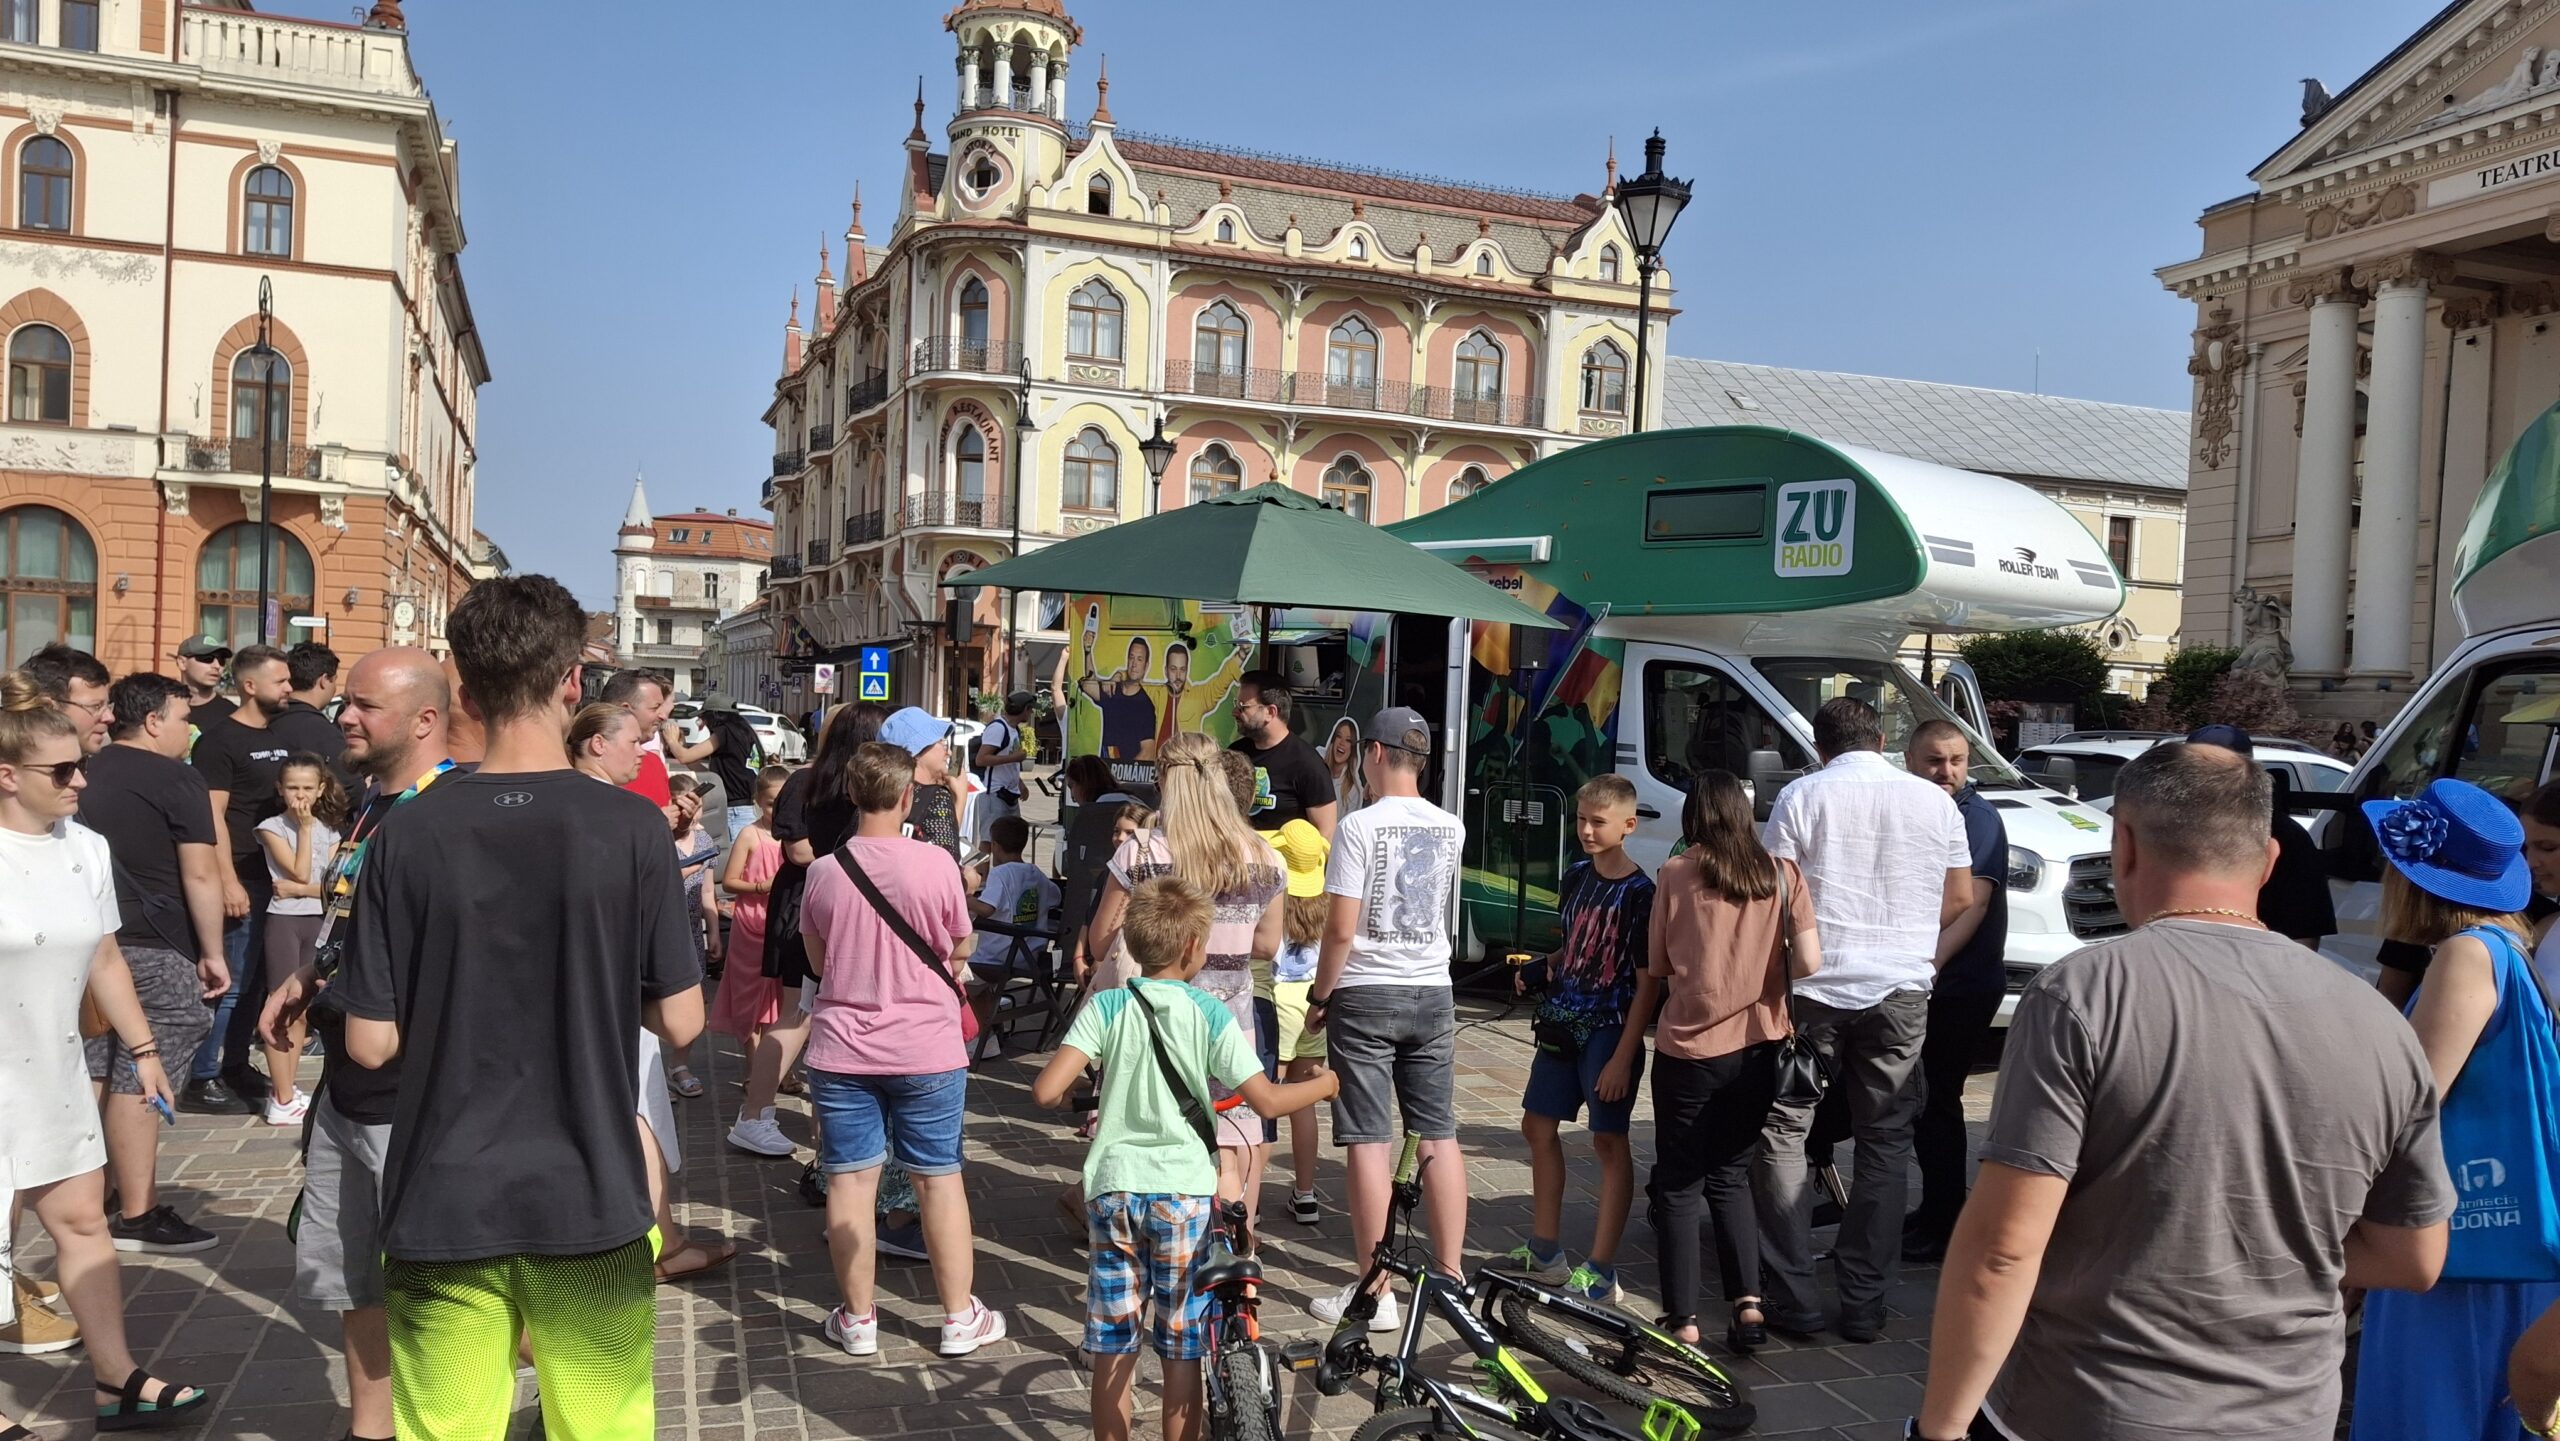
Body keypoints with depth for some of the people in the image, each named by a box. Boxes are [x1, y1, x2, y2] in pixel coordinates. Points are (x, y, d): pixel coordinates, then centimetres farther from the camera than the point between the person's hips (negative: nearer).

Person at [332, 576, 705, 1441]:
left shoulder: (409, 834, -7)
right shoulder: (629, 827, -10)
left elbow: (371, 1043, -4)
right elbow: (680, 1021, -7)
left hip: (444, 1207, 1)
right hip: (588, 1202, -1)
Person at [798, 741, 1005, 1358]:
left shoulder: (824, 872, -6)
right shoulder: (935, 863, -13)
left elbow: (817, 960, 8)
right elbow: (960, 950, 0)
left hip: (841, 1050, 1)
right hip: (927, 1050, -1)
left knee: (850, 1181, 9)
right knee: (940, 1178, 9)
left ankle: (858, 1319, 19)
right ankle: (961, 1318, 18)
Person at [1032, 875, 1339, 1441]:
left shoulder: (1107, 1007, -4)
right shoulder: (1211, 1013, -6)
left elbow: (1046, 1091, -12)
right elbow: (1268, 1101, -7)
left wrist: (1077, 1098, 11)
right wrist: (1326, 1084, 11)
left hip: (1113, 1189, 1)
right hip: (1185, 1193, -1)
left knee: (1113, 1348, 12)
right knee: (1182, 1351, 11)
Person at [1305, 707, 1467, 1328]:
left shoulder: (1360, 825, -12)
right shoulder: (1450, 828, 5)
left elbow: (1341, 930, -16)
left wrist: (1319, 997, -1)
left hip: (1366, 995, -5)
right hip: (1433, 993, 6)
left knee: (1368, 1141, -1)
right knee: (1439, 1135, 11)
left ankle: (1377, 1294, 3)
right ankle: (1451, 1275, 19)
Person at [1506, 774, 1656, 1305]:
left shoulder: (1639, 893, -14)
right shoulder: (1575, 879, 7)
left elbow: (1647, 982, -15)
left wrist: (1623, 1057, -19)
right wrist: (1540, 970, 1)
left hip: (1610, 1031, -8)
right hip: (1561, 1022, 8)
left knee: (1609, 1141, -1)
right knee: (1538, 1126, 13)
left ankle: (1600, 1274, 5)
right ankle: (1545, 1252, 27)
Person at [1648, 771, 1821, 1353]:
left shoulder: (1676, 874, -8)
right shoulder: (1783, 873, -2)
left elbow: (1656, 967, -1)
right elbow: (1809, 963, -6)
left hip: (1689, 1048, -3)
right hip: (1759, 1047, 3)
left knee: (1677, 1184, 10)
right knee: (1732, 1176, 19)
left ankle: (1682, 1318, 11)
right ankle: (1749, 1304, 9)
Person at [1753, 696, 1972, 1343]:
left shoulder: (1801, 796, -3)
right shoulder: (1935, 801, 6)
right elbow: (1962, 899, 12)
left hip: (1813, 986, -2)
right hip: (1901, 991, 3)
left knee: (1782, 1133, 8)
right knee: (1886, 1143, 12)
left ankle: (1794, 1297, 5)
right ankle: (1864, 1303, 13)